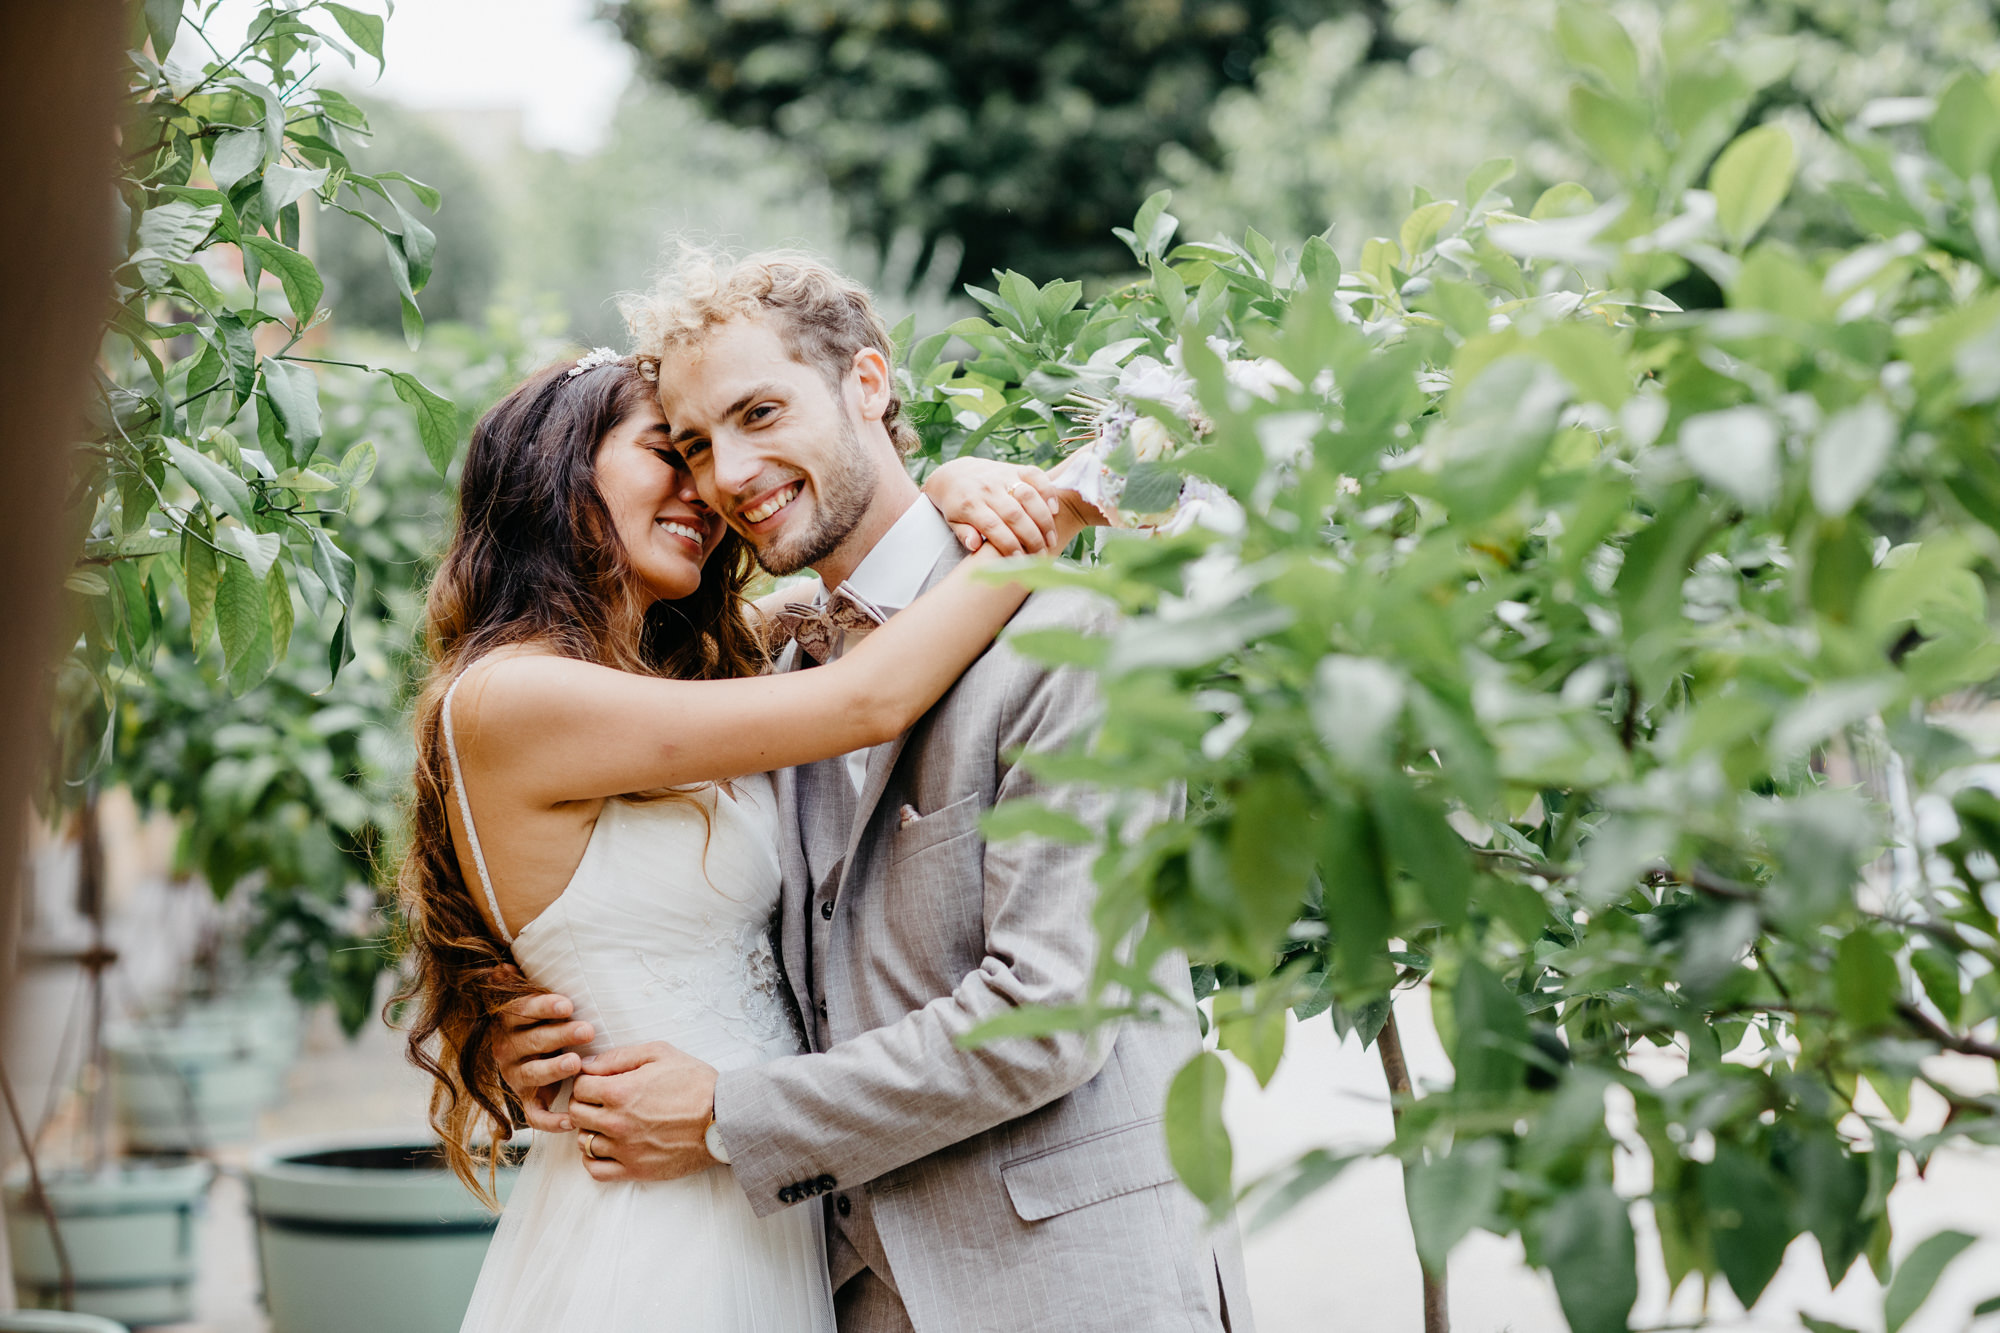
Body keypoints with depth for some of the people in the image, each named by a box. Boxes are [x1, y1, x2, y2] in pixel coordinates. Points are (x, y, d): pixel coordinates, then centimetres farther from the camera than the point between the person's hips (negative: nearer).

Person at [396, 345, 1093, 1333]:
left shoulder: (672, 668, 9)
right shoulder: (505, 697, -17)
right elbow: (864, 702, -18)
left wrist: (948, 486, -3)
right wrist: (1052, 519, -9)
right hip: (654, 1225, -9)